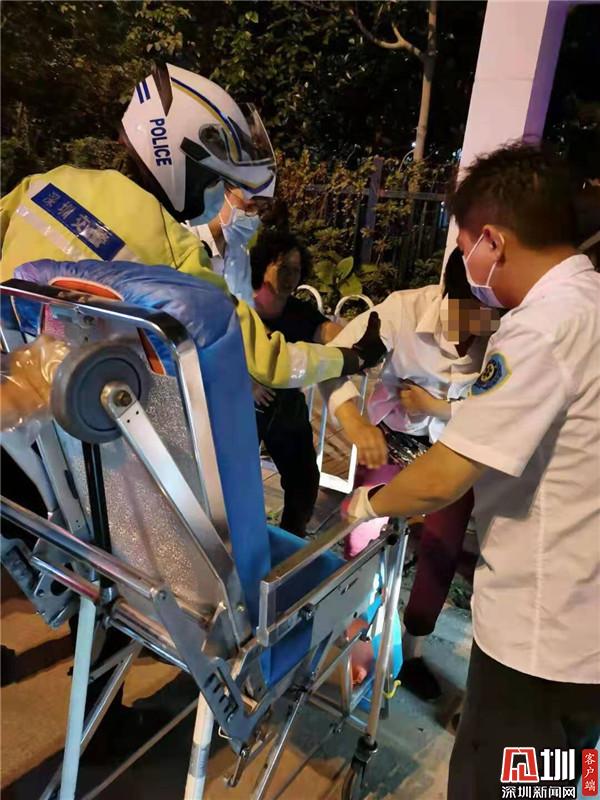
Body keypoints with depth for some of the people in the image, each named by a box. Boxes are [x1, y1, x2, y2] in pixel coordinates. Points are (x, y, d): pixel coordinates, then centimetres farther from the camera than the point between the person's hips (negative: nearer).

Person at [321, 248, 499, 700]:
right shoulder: (404, 309, -28)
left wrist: (436, 406, -25)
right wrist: (356, 423, -44)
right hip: (393, 437, -1)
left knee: (443, 552, 5)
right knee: (364, 539, -4)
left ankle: (413, 649, 31)